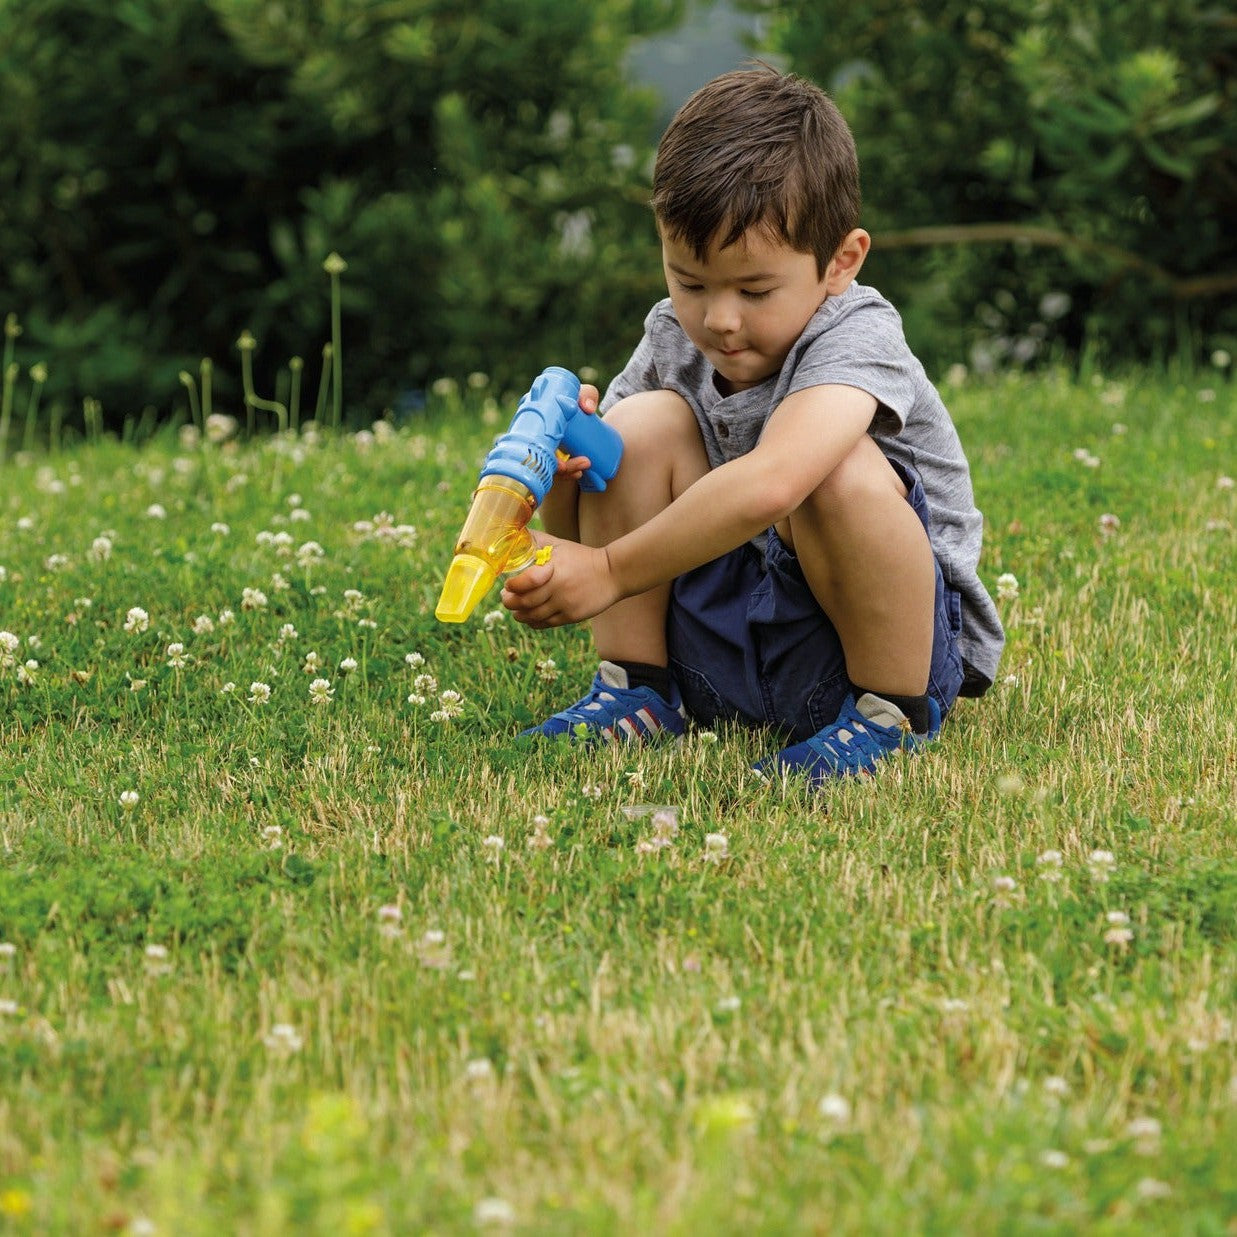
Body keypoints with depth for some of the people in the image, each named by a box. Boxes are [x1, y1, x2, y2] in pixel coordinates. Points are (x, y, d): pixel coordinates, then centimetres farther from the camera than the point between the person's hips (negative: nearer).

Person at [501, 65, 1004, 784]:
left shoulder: (855, 340, -21)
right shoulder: (673, 339, 0)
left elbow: (768, 485, -43)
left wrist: (611, 571, -42)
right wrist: (562, 473, -21)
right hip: (719, 642, 6)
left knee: (843, 470, -34)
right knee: (643, 421, -11)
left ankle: (891, 712, -16)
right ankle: (637, 690, -4)